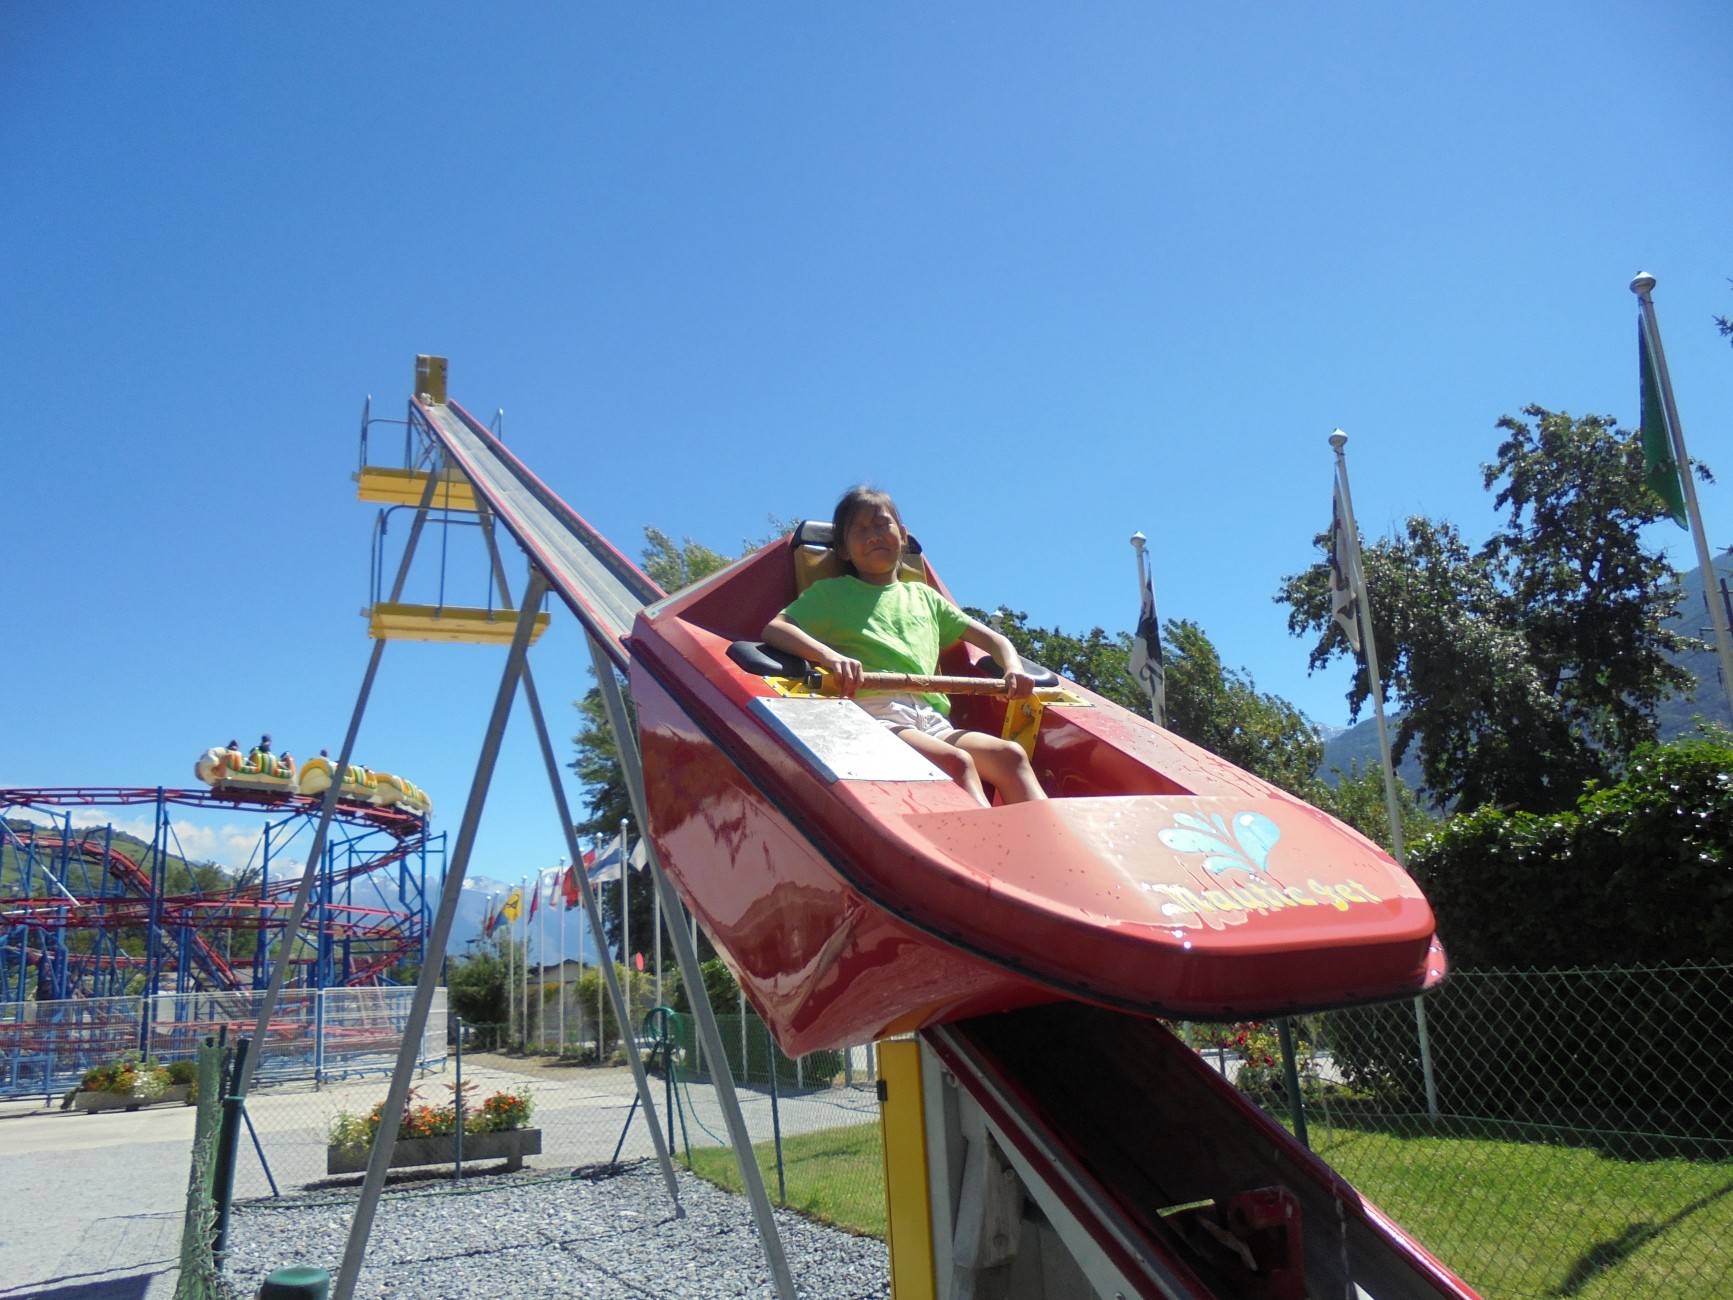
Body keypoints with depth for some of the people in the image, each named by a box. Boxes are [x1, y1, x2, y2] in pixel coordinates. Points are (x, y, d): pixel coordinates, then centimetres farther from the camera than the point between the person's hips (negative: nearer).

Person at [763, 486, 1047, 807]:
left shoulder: (924, 596, 30)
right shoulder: (831, 592, 18)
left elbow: (992, 639, 31)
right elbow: (774, 630, 1)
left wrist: (1014, 669, 6)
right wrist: (830, 656, -20)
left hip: (932, 720, 5)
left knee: (1010, 754, -23)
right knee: (957, 762, -32)